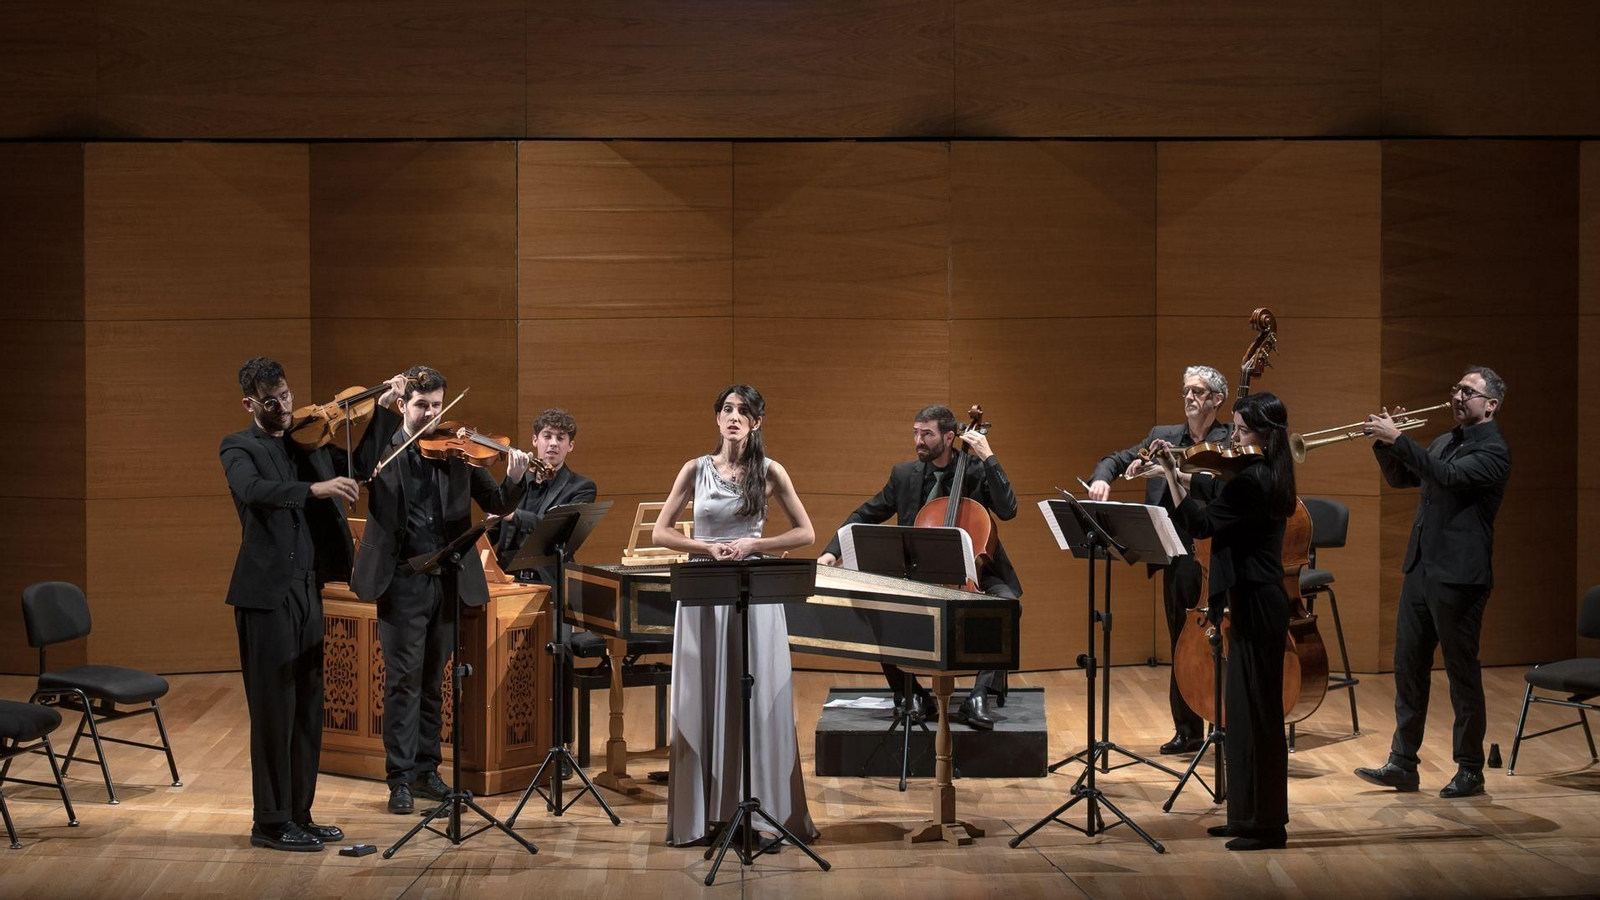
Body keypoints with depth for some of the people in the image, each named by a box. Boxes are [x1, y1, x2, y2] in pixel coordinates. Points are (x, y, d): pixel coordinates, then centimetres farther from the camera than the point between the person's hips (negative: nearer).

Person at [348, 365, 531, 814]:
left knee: (432, 681, 13)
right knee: (404, 678, -3)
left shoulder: (456, 452, 7)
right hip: (402, 579, -3)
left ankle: (426, 770, 23)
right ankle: (400, 777, 5)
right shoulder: (384, 445, 2)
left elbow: (497, 505, 4)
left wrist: (514, 480, -17)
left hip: (447, 579, 3)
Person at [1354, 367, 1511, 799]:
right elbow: (1401, 478, 23)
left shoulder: (1494, 450, -10)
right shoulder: (1445, 441, 16)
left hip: (1459, 576, -8)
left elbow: (1449, 476, -26)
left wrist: (1398, 440, -27)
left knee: (1462, 673, 1)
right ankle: (1403, 764, 15)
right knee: (1408, 667, 8)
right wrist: (1385, 441, 5)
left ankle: (1470, 770, 11)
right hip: (1420, 569, 8)